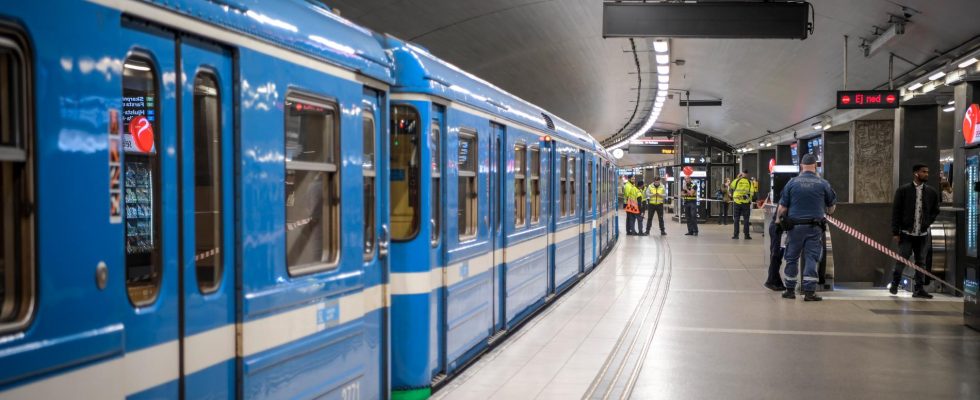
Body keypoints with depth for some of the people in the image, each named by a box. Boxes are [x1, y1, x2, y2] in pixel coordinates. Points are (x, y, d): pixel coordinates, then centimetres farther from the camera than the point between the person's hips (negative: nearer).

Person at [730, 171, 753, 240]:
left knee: (736, 219, 6)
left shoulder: (736, 181, -1)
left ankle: (736, 235, 4)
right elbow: (751, 193, 0)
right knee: (746, 219, 5)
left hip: (737, 202, 0)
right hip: (746, 203, 0)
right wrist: (750, 201, 12)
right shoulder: (750, 182, 0)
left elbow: (730, 189, 11)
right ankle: (747, 235, 4)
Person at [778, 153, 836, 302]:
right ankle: (809, 292, 0)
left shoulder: (792, 182, -3)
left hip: (795, 226, 0)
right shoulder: (823, 184, -2)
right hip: (815, 227, 0)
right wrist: (826, 213, 31)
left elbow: (782, 208, -2)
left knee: (792, 258, 10)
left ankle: (790, 290, 16)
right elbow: (832, 207, 10)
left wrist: (780, 220, 15)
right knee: (811, 258, 3)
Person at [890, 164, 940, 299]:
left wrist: (927, 223, 2)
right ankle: (894, 284, 19)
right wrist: (895, 232, -8)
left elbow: (935, 211, 16)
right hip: (906, 233, -3)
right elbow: (896, 212, -4)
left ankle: (918, 289, 11)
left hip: (923, 234, 3)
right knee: (901, 260, 0)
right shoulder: (903, 190, -4)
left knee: (921, 262, 5)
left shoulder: (932, 192, 5)